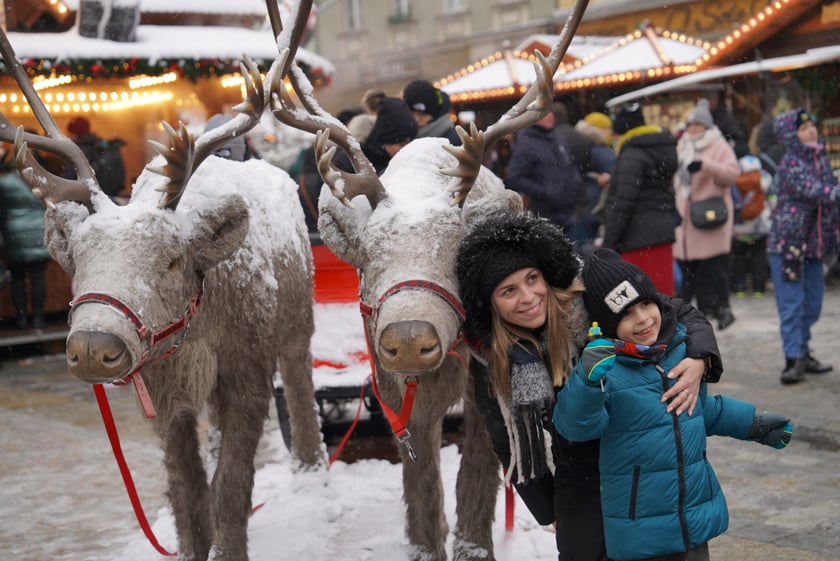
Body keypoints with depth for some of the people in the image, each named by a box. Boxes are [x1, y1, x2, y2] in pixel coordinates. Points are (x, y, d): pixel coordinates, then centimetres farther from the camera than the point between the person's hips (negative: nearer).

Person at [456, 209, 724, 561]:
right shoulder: (489, 360, -8)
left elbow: (680, 315, -7)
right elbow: (509, 445, 3)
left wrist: (699, 362, -27)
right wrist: (550, 513, 9)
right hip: (577, 477, 1)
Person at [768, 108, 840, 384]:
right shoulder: (790, 164, -15)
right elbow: (814, 191, -27)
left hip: (813, 243, 8)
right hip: (788, 242, -8)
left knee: (812, 302, 13)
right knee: (792, 303, -7)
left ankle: (802, 353, 24)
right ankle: (793, 359, -4)